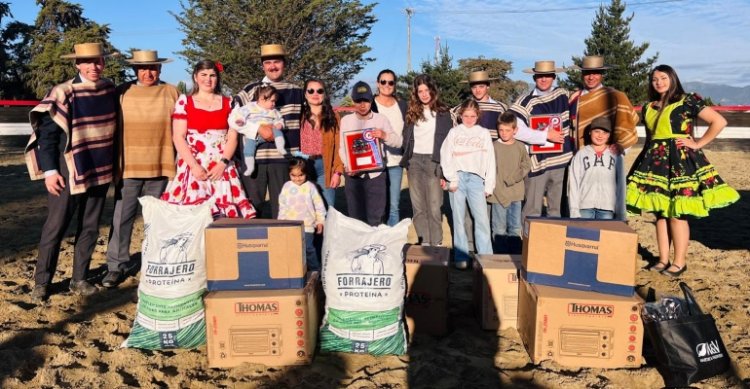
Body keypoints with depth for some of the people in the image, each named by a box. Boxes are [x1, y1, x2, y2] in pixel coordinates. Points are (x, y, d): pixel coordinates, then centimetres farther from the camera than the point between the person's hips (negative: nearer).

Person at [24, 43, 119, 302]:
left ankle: (79, 280, 22)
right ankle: (41, 282, 16)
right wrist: (50, 171, -15)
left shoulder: (110, 90, 3)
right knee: (55, 228, 3)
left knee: (90, 228, 10)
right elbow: (47, 134, -10)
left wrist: (113, 164, 14)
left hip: (100, 171, 5)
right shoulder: (63, 93, -12)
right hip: (68, 172, -5)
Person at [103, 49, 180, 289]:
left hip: (160, 167, 1)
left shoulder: (171, 93, 7)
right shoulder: (122, 92, 5)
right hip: (128, 167, 0)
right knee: (121, 218, -1)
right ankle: (116, 267, 9)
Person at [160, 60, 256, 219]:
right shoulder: (184, 101, 7)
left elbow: (233, 137, 6)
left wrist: (223, 163, -9)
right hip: (193, 167, -1)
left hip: (222, 167, 1)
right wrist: (194, 166, -11)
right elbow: (178, 137, 0)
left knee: (223, 214, -7)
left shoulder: (228, 103, 12)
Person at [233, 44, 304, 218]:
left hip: (284, 157, 2)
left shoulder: (296, 92, 12)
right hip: (254, 157, -2)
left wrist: (300, 157, 14)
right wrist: (259, 128, -17)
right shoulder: (251, 90, 2)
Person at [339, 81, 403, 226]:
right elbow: (342, 147, 0)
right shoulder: (346, 120, 6)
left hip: (375, 175, 0)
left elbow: (398, 142, 4)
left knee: (375, 219, 0)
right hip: (353, 176, 1)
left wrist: (385, 136, -17)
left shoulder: (381, 119, 5)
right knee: (355, 219, 6)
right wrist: (347, 165, -17)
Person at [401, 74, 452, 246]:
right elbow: (406, 137, 14)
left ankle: (436, 244, 0)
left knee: (434, 207, -6)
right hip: (414, 161, 3)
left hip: (433, 161, -3)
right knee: (418, 206, 4)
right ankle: (424, 242, 11)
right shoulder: (411, 112, 11)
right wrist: (406, 159, 1)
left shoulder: (442, 112, 2)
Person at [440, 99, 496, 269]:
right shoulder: (454, 132, 10)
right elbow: (445, 157, 3)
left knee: (482, 218, -6)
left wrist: (489, 184, 3)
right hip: (458, 177, 0)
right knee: (458, 218, 2)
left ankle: (485, 256, 1)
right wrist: (452, 179, -7)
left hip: (476, 178, 0)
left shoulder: (484, 133, 13)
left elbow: (490, 160, 10)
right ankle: (461, 257, 7)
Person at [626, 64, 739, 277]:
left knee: (677, 214, -6)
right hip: (655, 163, 5)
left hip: (680, 161, -5)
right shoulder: (648, 108, 14)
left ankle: (679, 262, 4)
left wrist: (698, 144, -8)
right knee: (660, 213, 6)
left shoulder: (688, 101, -2)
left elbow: (719, 121, -6)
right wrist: (646, 160, 13)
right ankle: (663, 260, 14)